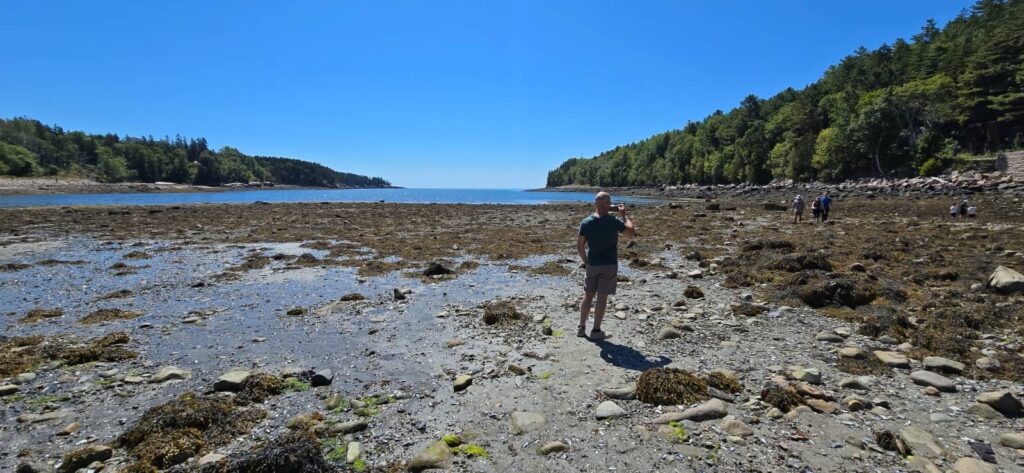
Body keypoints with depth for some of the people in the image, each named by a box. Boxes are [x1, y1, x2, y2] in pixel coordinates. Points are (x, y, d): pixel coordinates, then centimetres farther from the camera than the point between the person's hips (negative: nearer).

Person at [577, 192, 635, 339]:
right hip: (609, 265, -3)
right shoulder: (614, 222, -12)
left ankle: (581, 328, 19)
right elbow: (632, 231, 2)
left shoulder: (586, 222, -5)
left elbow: (579, 246, -3)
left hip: (592, 265, 3)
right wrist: (624, 215, 9)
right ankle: (596, 331, 10)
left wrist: (585, 261, 9)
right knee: (602, 298, 4)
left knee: (588, 296, 13)